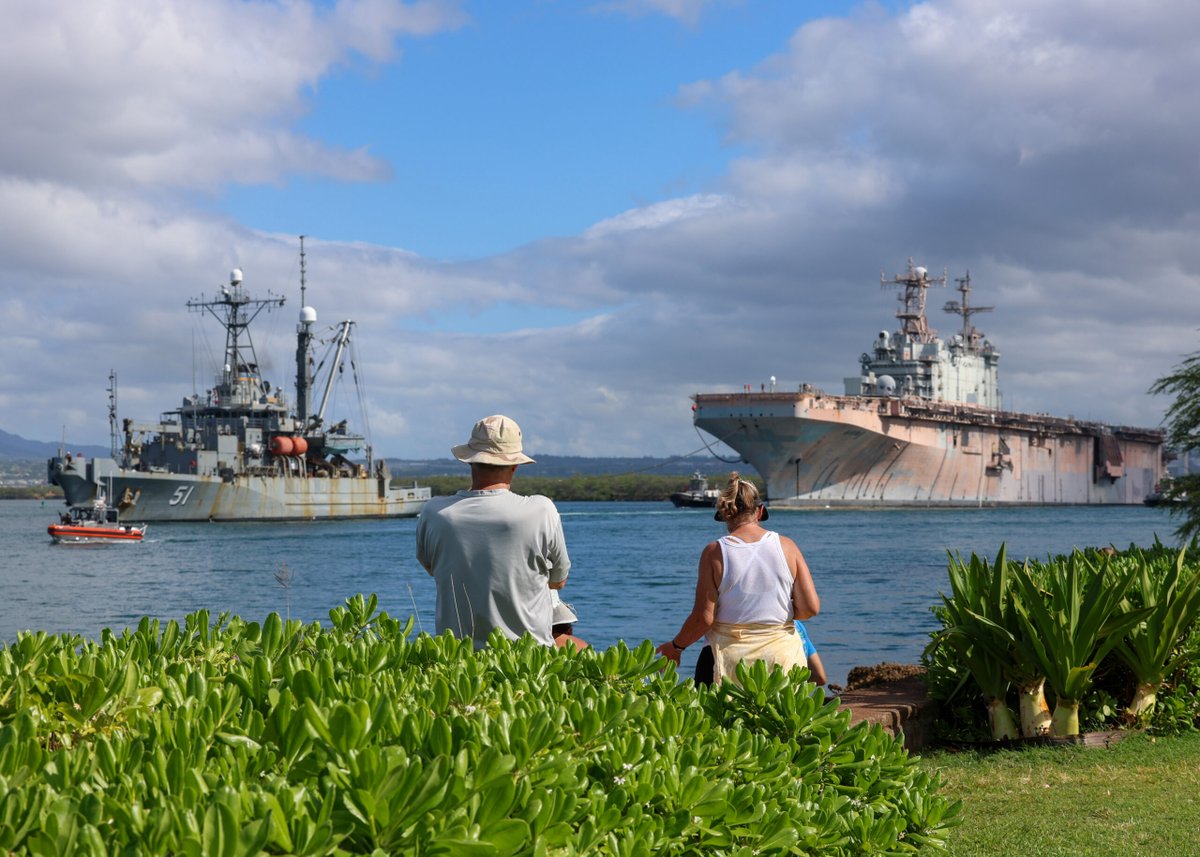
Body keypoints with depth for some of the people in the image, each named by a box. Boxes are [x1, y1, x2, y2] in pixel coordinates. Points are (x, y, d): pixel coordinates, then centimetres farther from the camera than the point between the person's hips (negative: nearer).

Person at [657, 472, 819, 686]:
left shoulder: (715, 552, -4)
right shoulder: (786, 546, 2)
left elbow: (704, 618, -5)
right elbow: (811, 608, 0)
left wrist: (675, 646, 12)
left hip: (733, 658, -2)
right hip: (781, 653, 2)